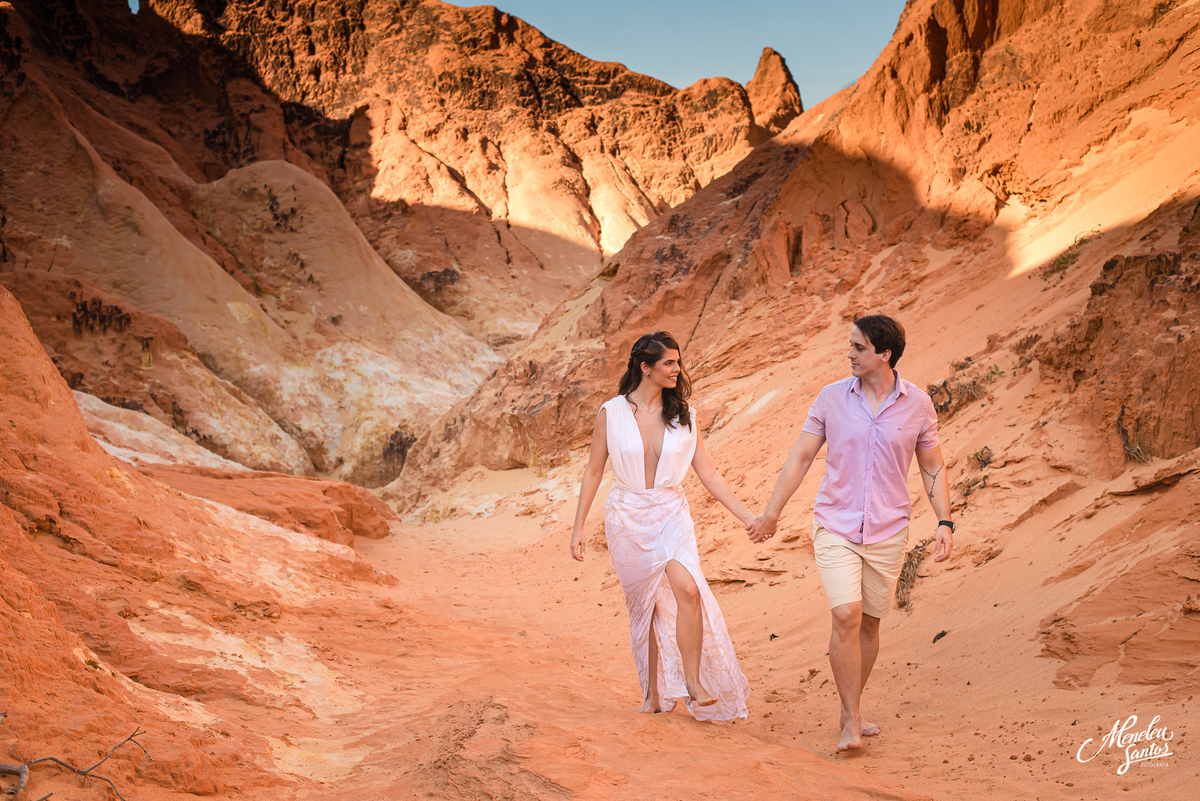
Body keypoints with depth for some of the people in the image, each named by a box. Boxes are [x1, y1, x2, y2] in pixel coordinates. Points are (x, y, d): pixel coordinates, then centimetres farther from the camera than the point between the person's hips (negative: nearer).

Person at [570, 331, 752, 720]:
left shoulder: (684, 416, 1)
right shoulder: (611, 413, -4)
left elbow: (709, 475, 3)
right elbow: (593, 472, 2)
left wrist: (749, 517, -1)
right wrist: (578, 527, 0)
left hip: (671, 515, 1)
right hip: (627, 517, 0)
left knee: (688, 590, -23)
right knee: (645, 607, 6)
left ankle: (694, 681, -10)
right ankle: (654, 692, 22)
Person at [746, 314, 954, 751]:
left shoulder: (918, 404, -1)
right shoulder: (832, 397, -2)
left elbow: (933, 468, 8)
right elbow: (801, 456, 4)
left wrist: (945, 522, -3)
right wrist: (771, 513, 4)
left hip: (887, 533, 1)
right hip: (835, 527, -1)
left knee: (869, 622, 10)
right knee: (846, 616, -15)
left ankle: (851, 710, 28)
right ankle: (852, 723, -5)